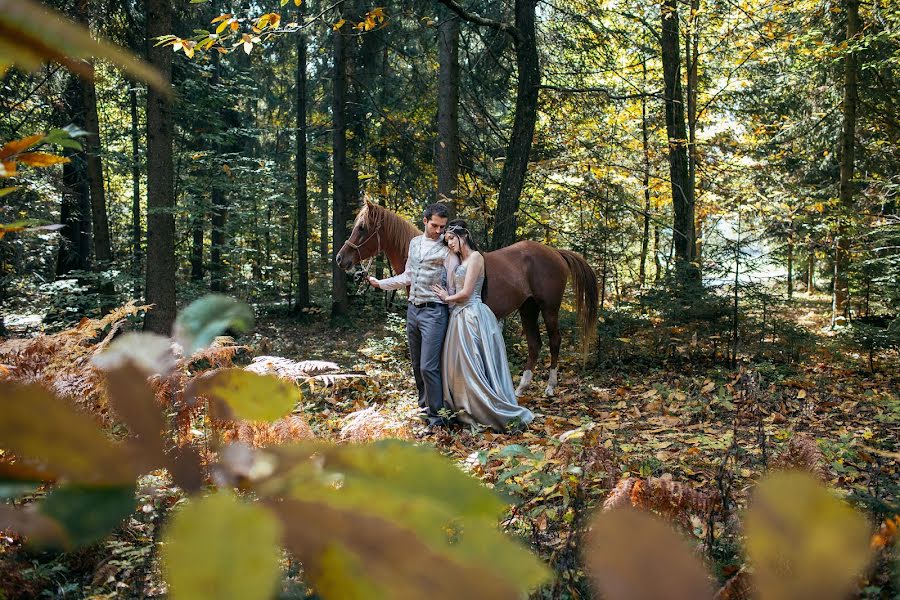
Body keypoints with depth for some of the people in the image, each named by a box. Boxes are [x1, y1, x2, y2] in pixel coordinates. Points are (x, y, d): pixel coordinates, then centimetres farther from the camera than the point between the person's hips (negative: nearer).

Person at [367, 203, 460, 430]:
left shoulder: (446, 250, -7)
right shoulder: (414, 243, 12)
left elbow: (454, 287, -8)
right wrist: (380, 283, 21)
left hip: (434, 311, -7)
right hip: (413, 309, 7)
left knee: (428, 367, -11)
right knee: (416, 365, 15)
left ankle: (434, 415, -1)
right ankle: (424, 405, 30)